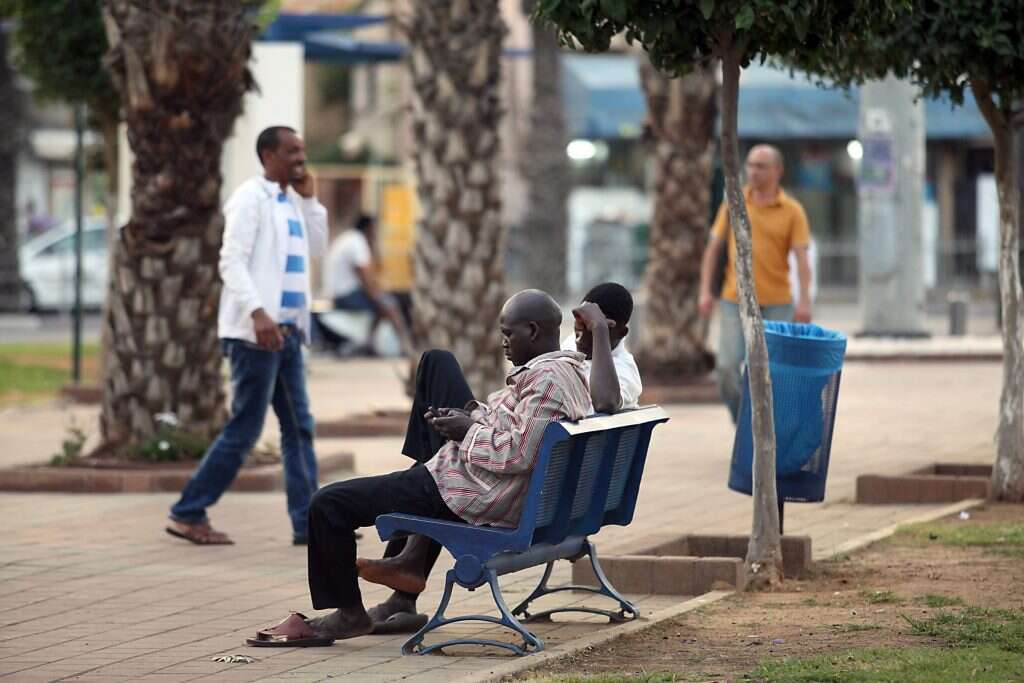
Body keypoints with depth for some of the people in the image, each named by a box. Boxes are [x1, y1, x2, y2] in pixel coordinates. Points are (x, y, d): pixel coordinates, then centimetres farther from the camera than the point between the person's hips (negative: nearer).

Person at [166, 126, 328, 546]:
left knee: (299, 428, 5)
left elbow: (316, 248, 21)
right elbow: (232, 261, -17)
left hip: (287, 332, 9)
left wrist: (309, 198, 10)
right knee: (244, 429, -6)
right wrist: (257, 312, -29)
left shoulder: (290, 201, 17)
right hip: (256, 331, -9)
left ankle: (308, 522, 6)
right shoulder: (250, 197, -9)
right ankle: (188, 514, 1)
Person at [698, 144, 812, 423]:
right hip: (735, 301, 1)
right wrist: (705, 291, 1)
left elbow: (802, 259, -8)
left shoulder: (792, 211, -1)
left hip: (776, 303, -1)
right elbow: (713, 248, 9)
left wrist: (804, 300, -20)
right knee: (727, 368, -9)